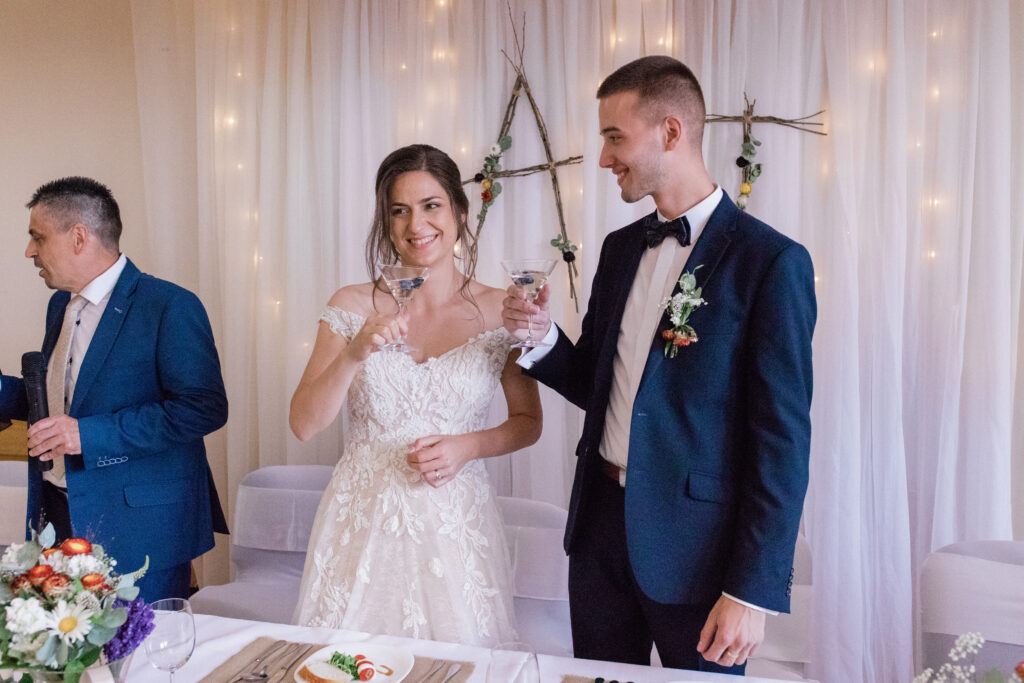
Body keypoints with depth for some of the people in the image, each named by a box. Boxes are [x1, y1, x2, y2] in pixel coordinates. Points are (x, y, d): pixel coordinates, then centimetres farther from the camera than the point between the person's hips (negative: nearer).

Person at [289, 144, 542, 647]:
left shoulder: (498, 310, -3)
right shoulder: (352, 306, -2)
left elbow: (528, 421, 6)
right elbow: (304, 424, -5)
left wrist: (467, 446, -12)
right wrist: (352, 355, -20)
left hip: (454, 525, 0)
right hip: (361, 524, 1)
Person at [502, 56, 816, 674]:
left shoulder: (770, 261, -13)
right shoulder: (620, 248, 8)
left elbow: (783, 438, -14)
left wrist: (752, 591, -15)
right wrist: (542, 337, -6)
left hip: (696, 540, -6)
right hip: (600, 526, 6)